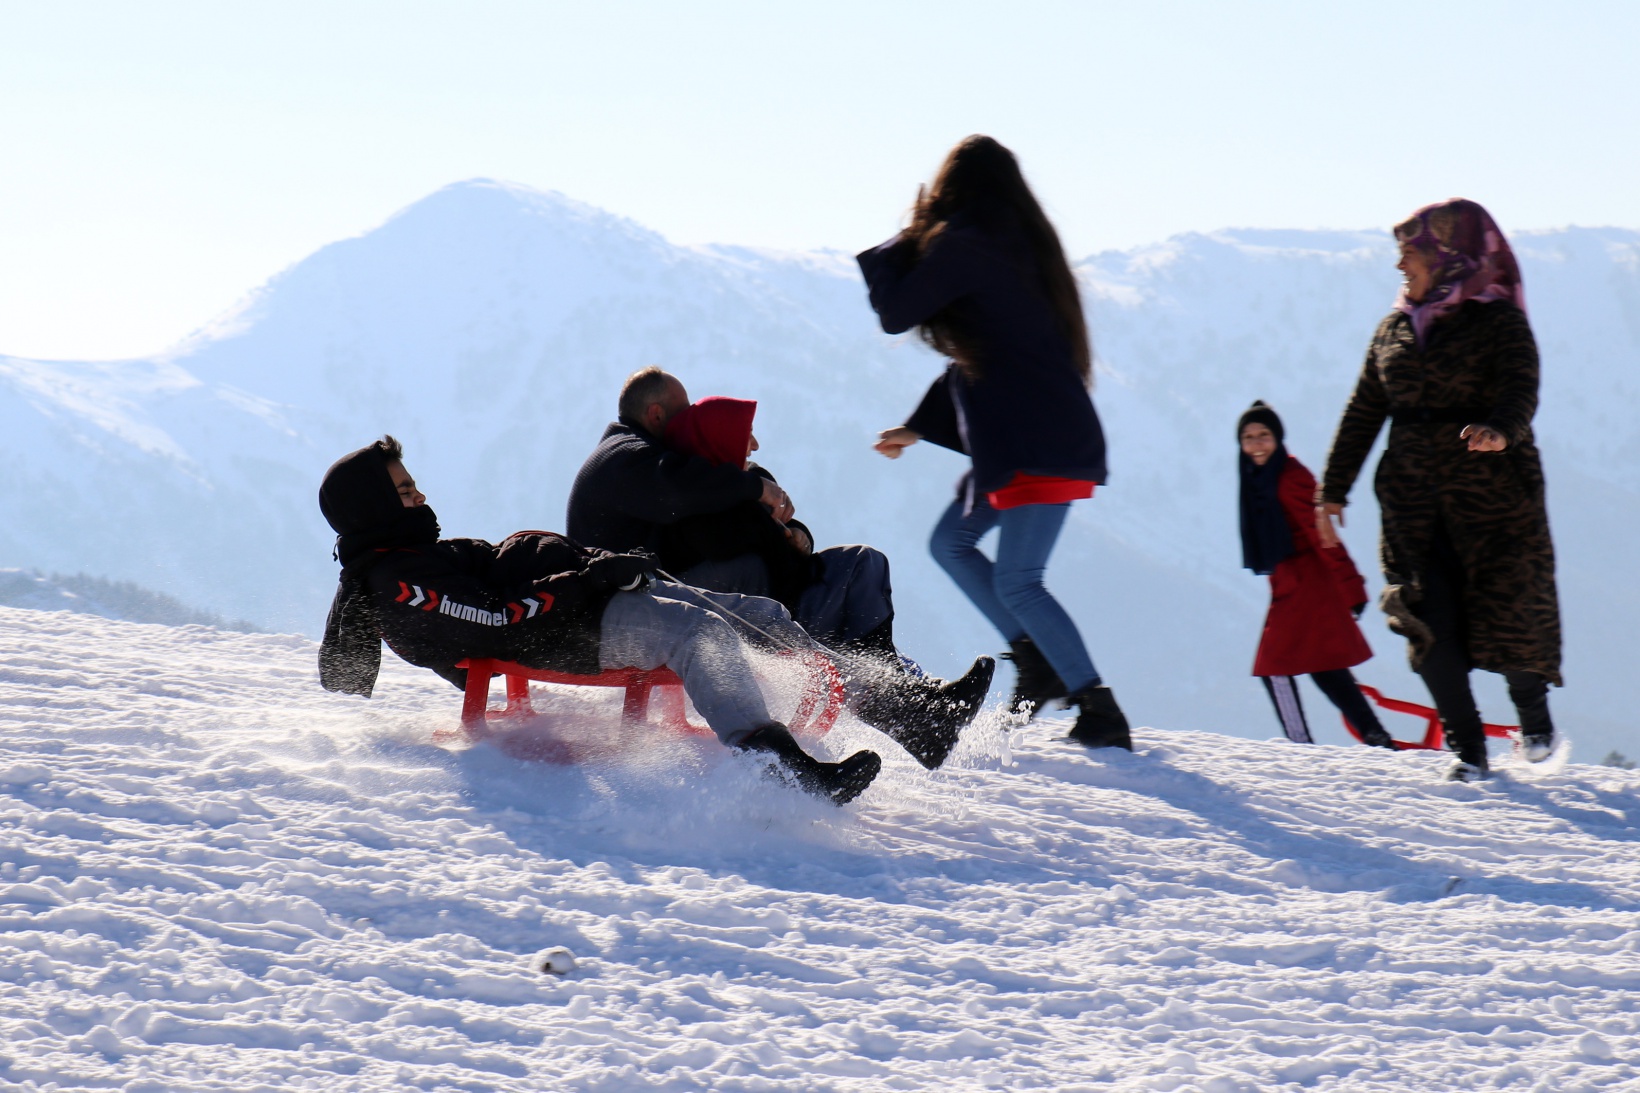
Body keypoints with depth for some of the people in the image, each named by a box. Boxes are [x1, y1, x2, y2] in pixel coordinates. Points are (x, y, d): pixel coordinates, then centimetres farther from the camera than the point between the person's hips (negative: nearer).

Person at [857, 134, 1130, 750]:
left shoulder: (962, 244, -10)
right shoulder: (1017, 246, 19)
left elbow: (895, 314, -7)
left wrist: (900, 246, 11)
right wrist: (920, 427, 31)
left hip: (1039, 441, -10)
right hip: (1017, 439, 10)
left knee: (1016, 581, -11)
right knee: (950, 542, 18)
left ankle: (1100, 713, -14)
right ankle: (1037, 662, 12)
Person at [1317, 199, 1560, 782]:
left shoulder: (1499, 321, -4)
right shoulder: (1394, 329, 12)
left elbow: (1521, 390, -19)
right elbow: (1363, 412, 16)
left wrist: (1499, 431, -41)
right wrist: (1333, 488, 12)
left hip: (1492, 493, -4)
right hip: (1414, 500, 4)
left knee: (1509, 611, 0)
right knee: (1430, 622, -6)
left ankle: (1534, 712, 29)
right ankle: (1466, 746, 2)